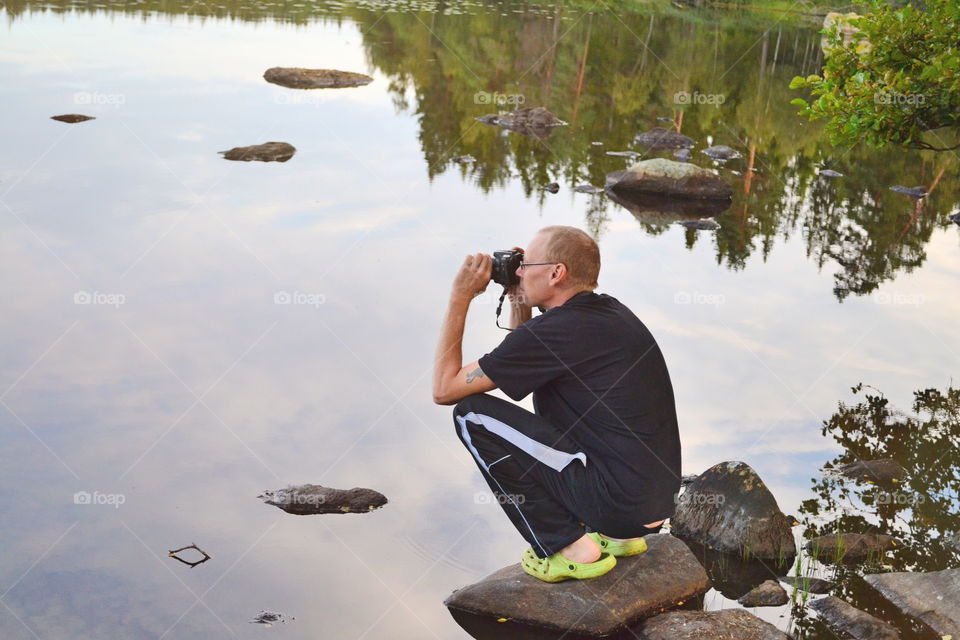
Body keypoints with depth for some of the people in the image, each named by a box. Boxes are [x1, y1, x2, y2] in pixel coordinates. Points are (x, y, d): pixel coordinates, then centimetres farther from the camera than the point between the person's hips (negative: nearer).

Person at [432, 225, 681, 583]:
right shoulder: (611, 312, 11)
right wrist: (518, 299, 17)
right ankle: (619, 535, 21)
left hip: (616, 500, -9)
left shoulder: (554, 331, -16)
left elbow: (444, 389, -7)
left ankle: (568, 549, 1)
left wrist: (460, 297, -1)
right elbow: (521, 363, 26)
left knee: (471, 415, -4)